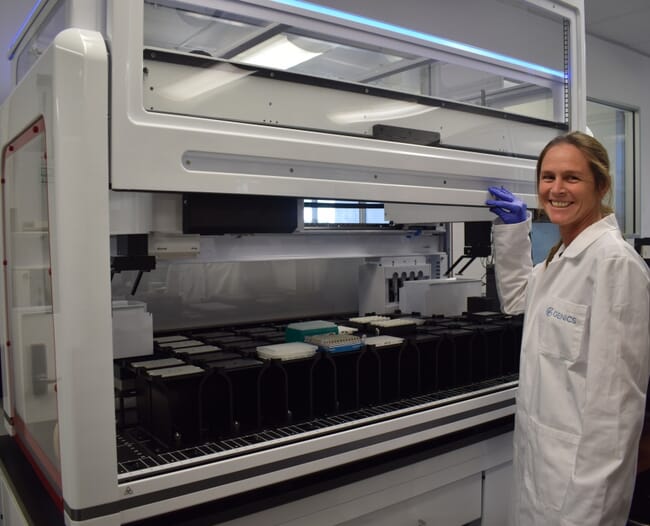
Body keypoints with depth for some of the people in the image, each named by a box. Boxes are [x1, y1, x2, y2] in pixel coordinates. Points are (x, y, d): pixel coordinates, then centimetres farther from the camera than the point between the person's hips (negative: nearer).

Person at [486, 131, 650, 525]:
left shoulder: (614, 260, -20)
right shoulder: (565, 254, 6)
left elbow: (615, 392, -23)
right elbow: (517, 300, 24)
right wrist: (513, 229, 13)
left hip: (580, 465, -8)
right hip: (541, 449, 8)